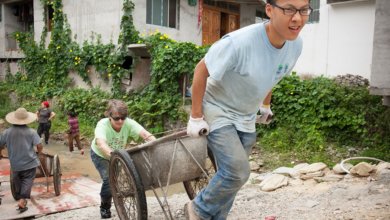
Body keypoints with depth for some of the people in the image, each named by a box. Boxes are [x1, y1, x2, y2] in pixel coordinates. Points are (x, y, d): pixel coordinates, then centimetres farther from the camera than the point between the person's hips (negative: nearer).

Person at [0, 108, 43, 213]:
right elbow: (39, 146, -15)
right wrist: (38, 152, 8)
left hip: (15, 164, 3)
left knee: (17, 182, 21)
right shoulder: (31, 132, -12)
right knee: (27, 181, 3)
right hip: (29, 163, -3)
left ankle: (20, 199, 34)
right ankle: (22, 200, -14)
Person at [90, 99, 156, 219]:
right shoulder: (102, 125, -37)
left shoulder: (128, 123, -30)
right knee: (109, 179, -17)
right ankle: (105, 207, 8)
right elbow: (101, 143, -56)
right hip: (100, 155, -3)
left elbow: (145, 134, -45)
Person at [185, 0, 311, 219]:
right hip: (218, 112, -6)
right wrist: (196, 117, -15)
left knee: (231, 175, 13)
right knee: (238, 172, -16)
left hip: (246, 119, 6)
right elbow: (201, 71, -20)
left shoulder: (296, 45, -13)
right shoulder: (239, 42, -33)